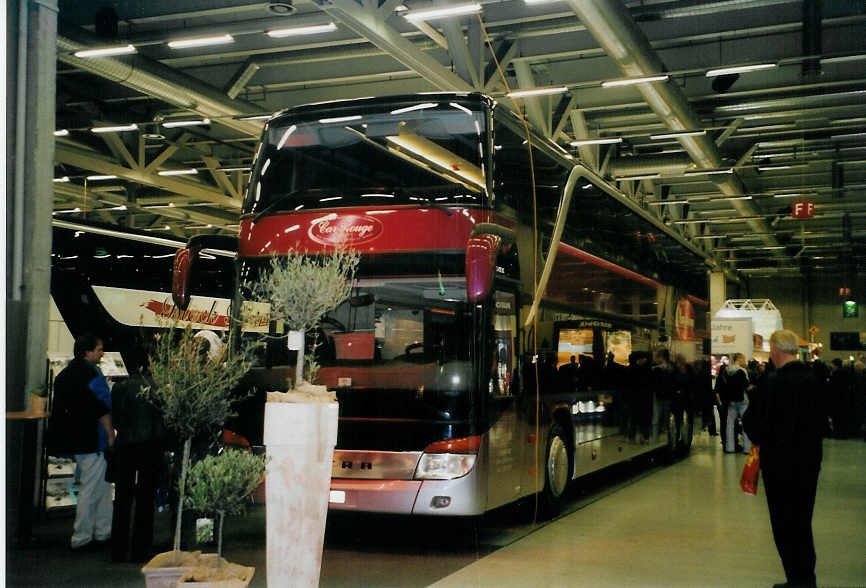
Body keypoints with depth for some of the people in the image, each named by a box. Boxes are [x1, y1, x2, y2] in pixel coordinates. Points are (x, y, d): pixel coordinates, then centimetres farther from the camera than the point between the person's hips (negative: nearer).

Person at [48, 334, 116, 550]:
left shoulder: (65, 374, 14)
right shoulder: (92, 374, -16)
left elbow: (61, 407, 19)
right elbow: (101, 409, -19)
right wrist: (111, 434, -12)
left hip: (74, 439, 10)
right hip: (91, 440, -10)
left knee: (103, 485, 17)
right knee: (91, 488, -2)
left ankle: (102, 531, 22)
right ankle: (80, 537, 3)